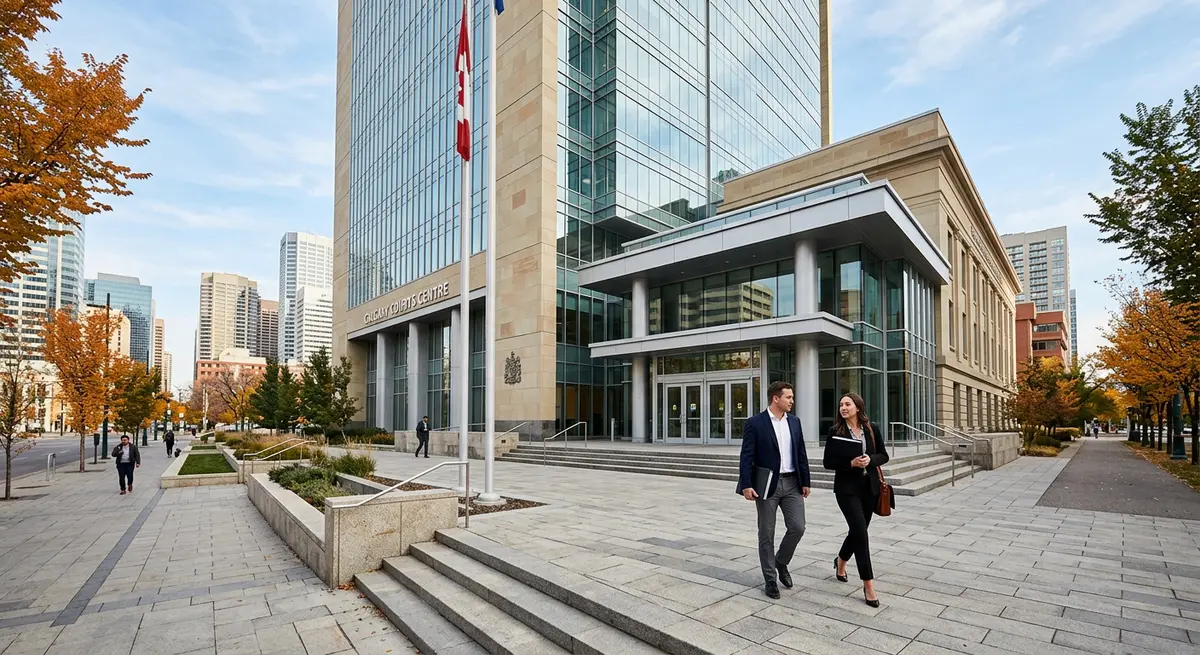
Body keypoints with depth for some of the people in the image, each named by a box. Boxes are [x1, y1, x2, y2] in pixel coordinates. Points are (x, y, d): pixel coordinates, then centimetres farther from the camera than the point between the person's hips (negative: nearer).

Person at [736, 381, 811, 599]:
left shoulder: (794, 422, 8)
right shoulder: (755, 423, -9)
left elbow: (801, 454, 12)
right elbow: (747, 456, -12)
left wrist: (806, 481, 9)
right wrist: (746, 485, -18)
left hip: (792, 483, 5)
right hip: (767, 484, -5)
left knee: (797, 527, 1)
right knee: (766, 534, 5)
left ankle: (781, 562, 28)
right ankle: (770, 579, 19)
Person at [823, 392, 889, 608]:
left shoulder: (871, 429, 1)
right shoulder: (835, 431, -7)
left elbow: (884, 455, 7)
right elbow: (828, 462, -5)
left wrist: (871, 459, -14)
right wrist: (851, 463, -19)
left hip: (869, 487, 4)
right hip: (847, 488, -4)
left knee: (858, 530, 14)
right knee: (860, 532, -10)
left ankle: (840, 561, 43)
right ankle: (869, 586, 0)